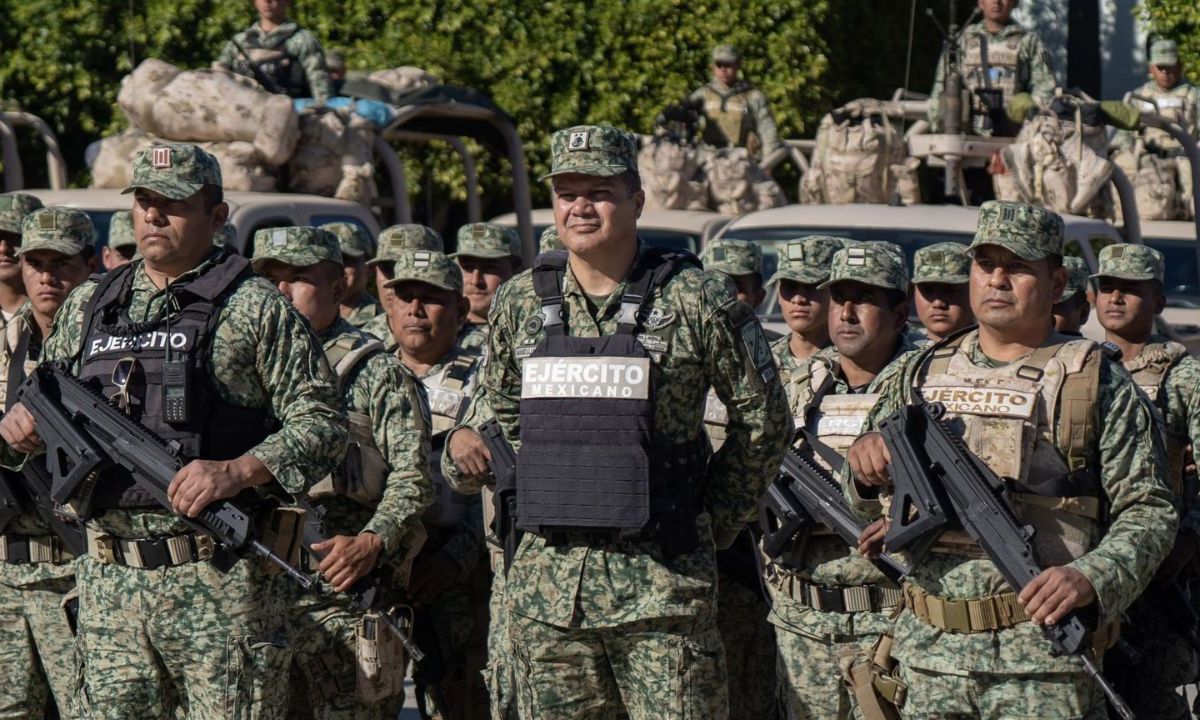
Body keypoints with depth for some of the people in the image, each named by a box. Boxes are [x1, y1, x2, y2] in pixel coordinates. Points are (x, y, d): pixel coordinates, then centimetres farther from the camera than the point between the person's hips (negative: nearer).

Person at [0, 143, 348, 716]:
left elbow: (322, 423, -3)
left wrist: (238, 471, -18)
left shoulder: (254, 308, 1)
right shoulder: (87, 306, 16)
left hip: (219, 582, -4)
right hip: (110, 579, 4)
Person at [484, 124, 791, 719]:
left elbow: (764, 422, 4)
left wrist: (714, 521, 4)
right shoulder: (520, 302, 7)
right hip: (547, 579, 4)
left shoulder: (696, 302, -4)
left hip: (660, 584, -4)